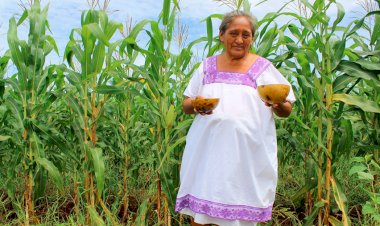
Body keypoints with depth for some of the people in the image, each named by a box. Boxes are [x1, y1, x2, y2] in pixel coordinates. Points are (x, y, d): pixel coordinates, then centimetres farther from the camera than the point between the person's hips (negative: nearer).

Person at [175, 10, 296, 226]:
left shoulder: (263, 68, 5)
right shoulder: (207, 66, 10)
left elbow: (287, 111, 5)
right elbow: (186, 105, 13)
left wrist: (278, 104, -17)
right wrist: (195, 104, -10)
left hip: (249, 155, -1)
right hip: (208, 152, 2)